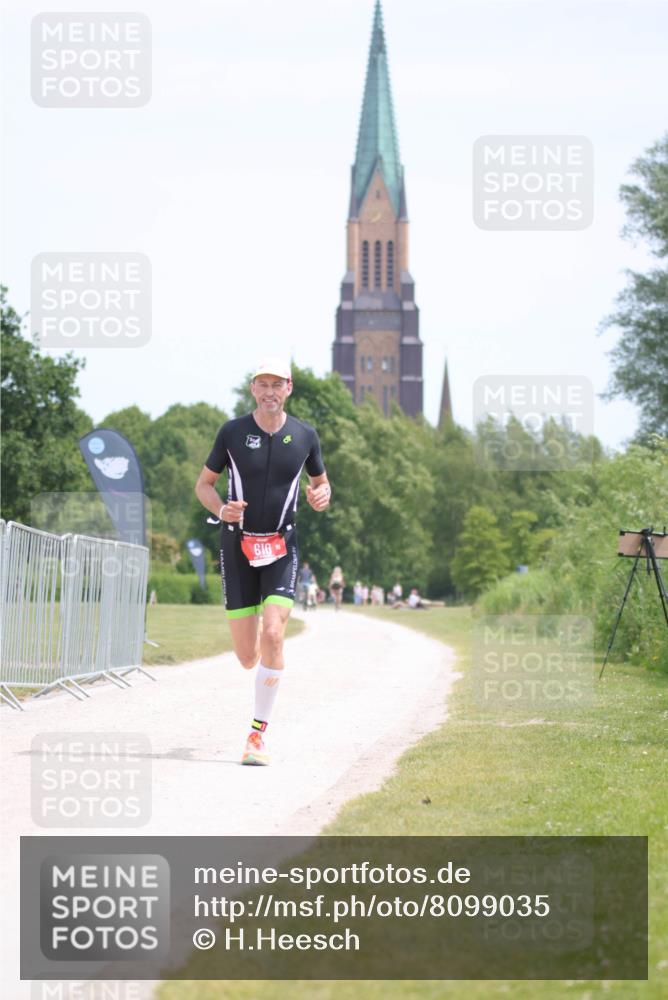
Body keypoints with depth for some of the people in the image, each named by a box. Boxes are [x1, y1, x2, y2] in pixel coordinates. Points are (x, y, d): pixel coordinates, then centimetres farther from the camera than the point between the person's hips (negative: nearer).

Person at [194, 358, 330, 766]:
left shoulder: (305, 435, 2)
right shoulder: (233, 432, -2)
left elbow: (321, 481, 17)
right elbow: (204, 483, 8)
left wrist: (322, 495, -7)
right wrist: (221, 509, -14)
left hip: (282, 547, 0)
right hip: (239, 545, 0)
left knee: (272, 634, -20)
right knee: (248, 657, -1)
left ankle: (258, 735, -11)